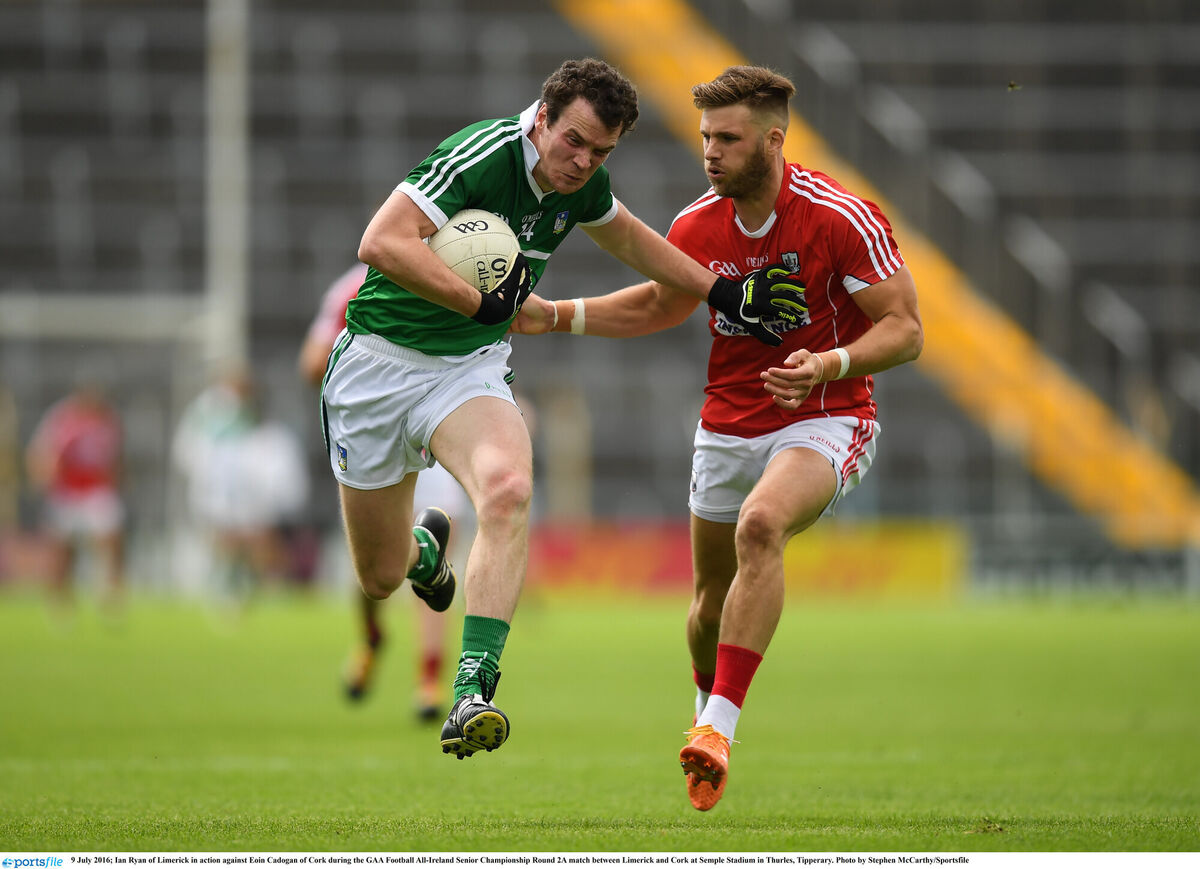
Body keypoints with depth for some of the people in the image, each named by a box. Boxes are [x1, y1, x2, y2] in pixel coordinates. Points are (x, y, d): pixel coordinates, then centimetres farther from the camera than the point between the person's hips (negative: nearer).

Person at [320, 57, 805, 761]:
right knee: (381, 579, 5)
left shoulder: (582, 182, -2)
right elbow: (382, 243, -33)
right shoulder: (482, 155, -24)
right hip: (382, 355, -4)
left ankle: (474, 691, -35)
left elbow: (625, 234, 22)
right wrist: (480, 301, -31)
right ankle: (425, 544, 45)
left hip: (473, 368, 4)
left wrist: (723, 292, 21)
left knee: (508, 491, -31)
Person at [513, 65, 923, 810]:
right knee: (713, 601, 10)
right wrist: (558, 316, 6)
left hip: (823, 423, -5)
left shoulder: (842, 219, -16)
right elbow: (660, 303, 19)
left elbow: (905, 329, -14)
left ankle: (719, 725, -35)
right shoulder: (697, 227, -1)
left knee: (760, 525, -34)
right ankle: (708, 712, 43)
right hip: (727, 430, 5)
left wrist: (828, 365, -31)